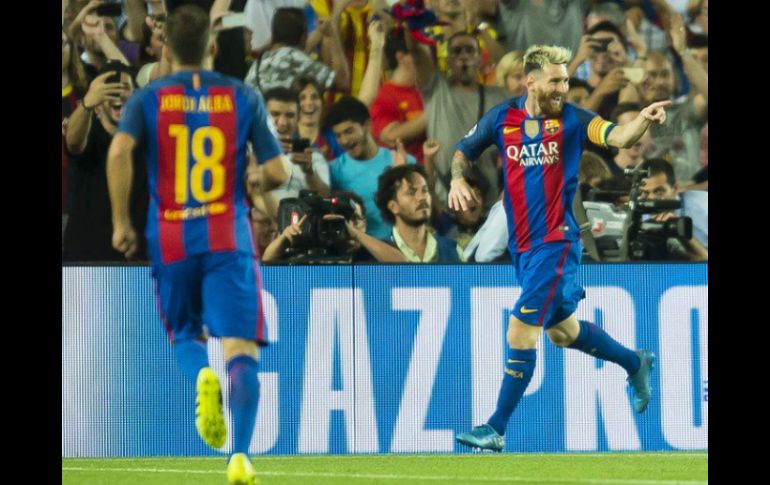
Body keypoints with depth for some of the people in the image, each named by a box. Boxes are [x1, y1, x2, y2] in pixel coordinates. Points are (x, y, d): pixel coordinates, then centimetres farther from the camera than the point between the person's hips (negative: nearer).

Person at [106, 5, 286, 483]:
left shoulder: (148, 98, 4)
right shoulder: (243, 97, 5)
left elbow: (120, 151, -13)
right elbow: (277, 170, 2)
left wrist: (121, 221, -4)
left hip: (171, 239, 1)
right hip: (229, 237, -1)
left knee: (185, 335, 21)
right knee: (240, 349, -5)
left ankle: (203, 375, -16)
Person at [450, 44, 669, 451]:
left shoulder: (572, 119, -7)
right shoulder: (502, 118, 2)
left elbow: (618, 137, -20)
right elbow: (463, 151, 15)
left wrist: (644, 120, -40)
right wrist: (457, 179, -5)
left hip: (556, 242, -5)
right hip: (522, 246, 5)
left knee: (521, 333, -10)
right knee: (562, 332, 20)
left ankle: (496, 429, -3)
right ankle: (635, 363, 43)